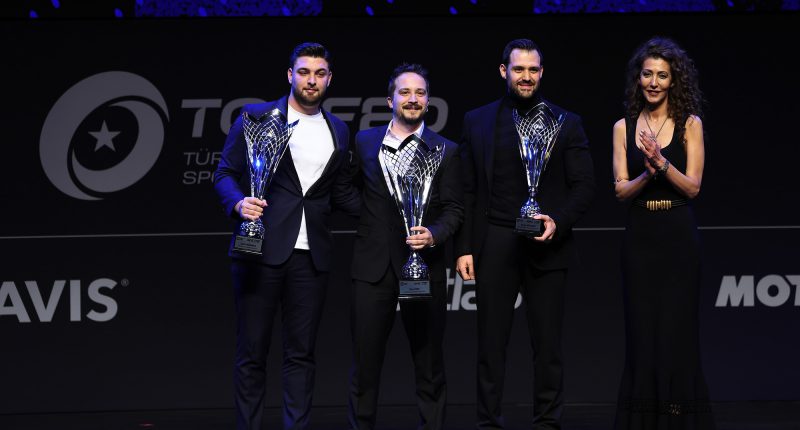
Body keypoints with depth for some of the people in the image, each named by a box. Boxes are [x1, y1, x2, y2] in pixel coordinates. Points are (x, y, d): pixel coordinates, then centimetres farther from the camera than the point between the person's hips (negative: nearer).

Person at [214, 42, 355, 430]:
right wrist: (239, 202, -17)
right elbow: (224, 173, 1)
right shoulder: (256, 117, 3)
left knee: (301, 353, 4)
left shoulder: (339, 132, 15)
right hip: (260, 250, -3)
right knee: (252, 351, 0)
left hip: (311, 254, 3)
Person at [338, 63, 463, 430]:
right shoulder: (364, 142, 9)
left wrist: (434, 234, -14)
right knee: (365, 359, 2)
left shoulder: (445, 150, 6)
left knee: (428, 361, 4)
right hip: (373, 263, 1)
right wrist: (364, 218, 7)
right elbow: (345, 187, 20)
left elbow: (453, 208, 2)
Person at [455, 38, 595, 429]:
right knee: (491, 342, 2)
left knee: (547, 343, 2)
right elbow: (467, 189, 7)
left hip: (547, 246, -1)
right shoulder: (477, 121, 10)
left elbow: (584, 185, 4)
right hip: (494, 246, 1)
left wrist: (558, 223, -13)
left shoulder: (566, 123, 7)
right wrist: (464, 247, 0)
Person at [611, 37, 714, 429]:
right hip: (639, 236, 2)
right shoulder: (624, 128, 6)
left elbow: (693, 187, -4)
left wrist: (662, 163, -19)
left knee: (676, 330, -3)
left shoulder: (690, 125, 1)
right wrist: (647, 172, -17)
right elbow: (621, 190, 1)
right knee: (641, 331, 2)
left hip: (678, 237, -2)